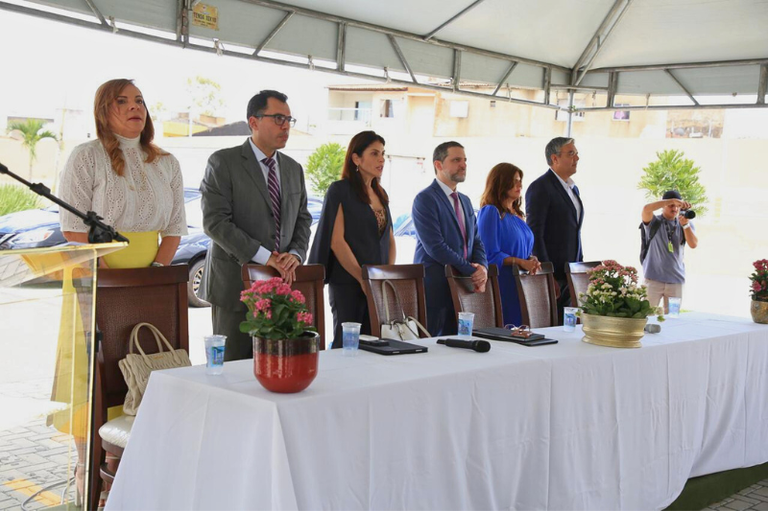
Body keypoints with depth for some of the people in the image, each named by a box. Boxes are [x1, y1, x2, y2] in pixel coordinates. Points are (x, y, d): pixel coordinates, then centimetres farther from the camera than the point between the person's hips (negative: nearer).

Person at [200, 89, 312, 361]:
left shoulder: (294, 169, 15)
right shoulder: (223, 162, -5)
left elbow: (303, 219, 19)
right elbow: (215, 221, -13)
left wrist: (295, 253, -3)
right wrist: (265, 257, -18)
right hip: (235, 282, -5)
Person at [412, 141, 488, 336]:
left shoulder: (465, 201, 18)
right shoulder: (425, 199, -8)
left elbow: (476, 241, 17)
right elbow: (435, 246, -17)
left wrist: (482, 268, -4)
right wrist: (471, 270, -14)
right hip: (435, 288, -7)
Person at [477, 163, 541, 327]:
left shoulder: (517, 214, 17)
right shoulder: (490, 212, -7)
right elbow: (490, 255, -14)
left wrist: (532, 260, 0)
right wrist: (520, 262, -21)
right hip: (503, 284, -8)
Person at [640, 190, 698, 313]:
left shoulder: (686, 224, 9)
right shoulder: (654, 222, 1)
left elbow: (693, 244, -6)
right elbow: (646, 209, -20)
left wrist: (685, 225, -20)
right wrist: (673, 200, -23)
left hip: (676, 279, 2)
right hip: (654, 278, -2)